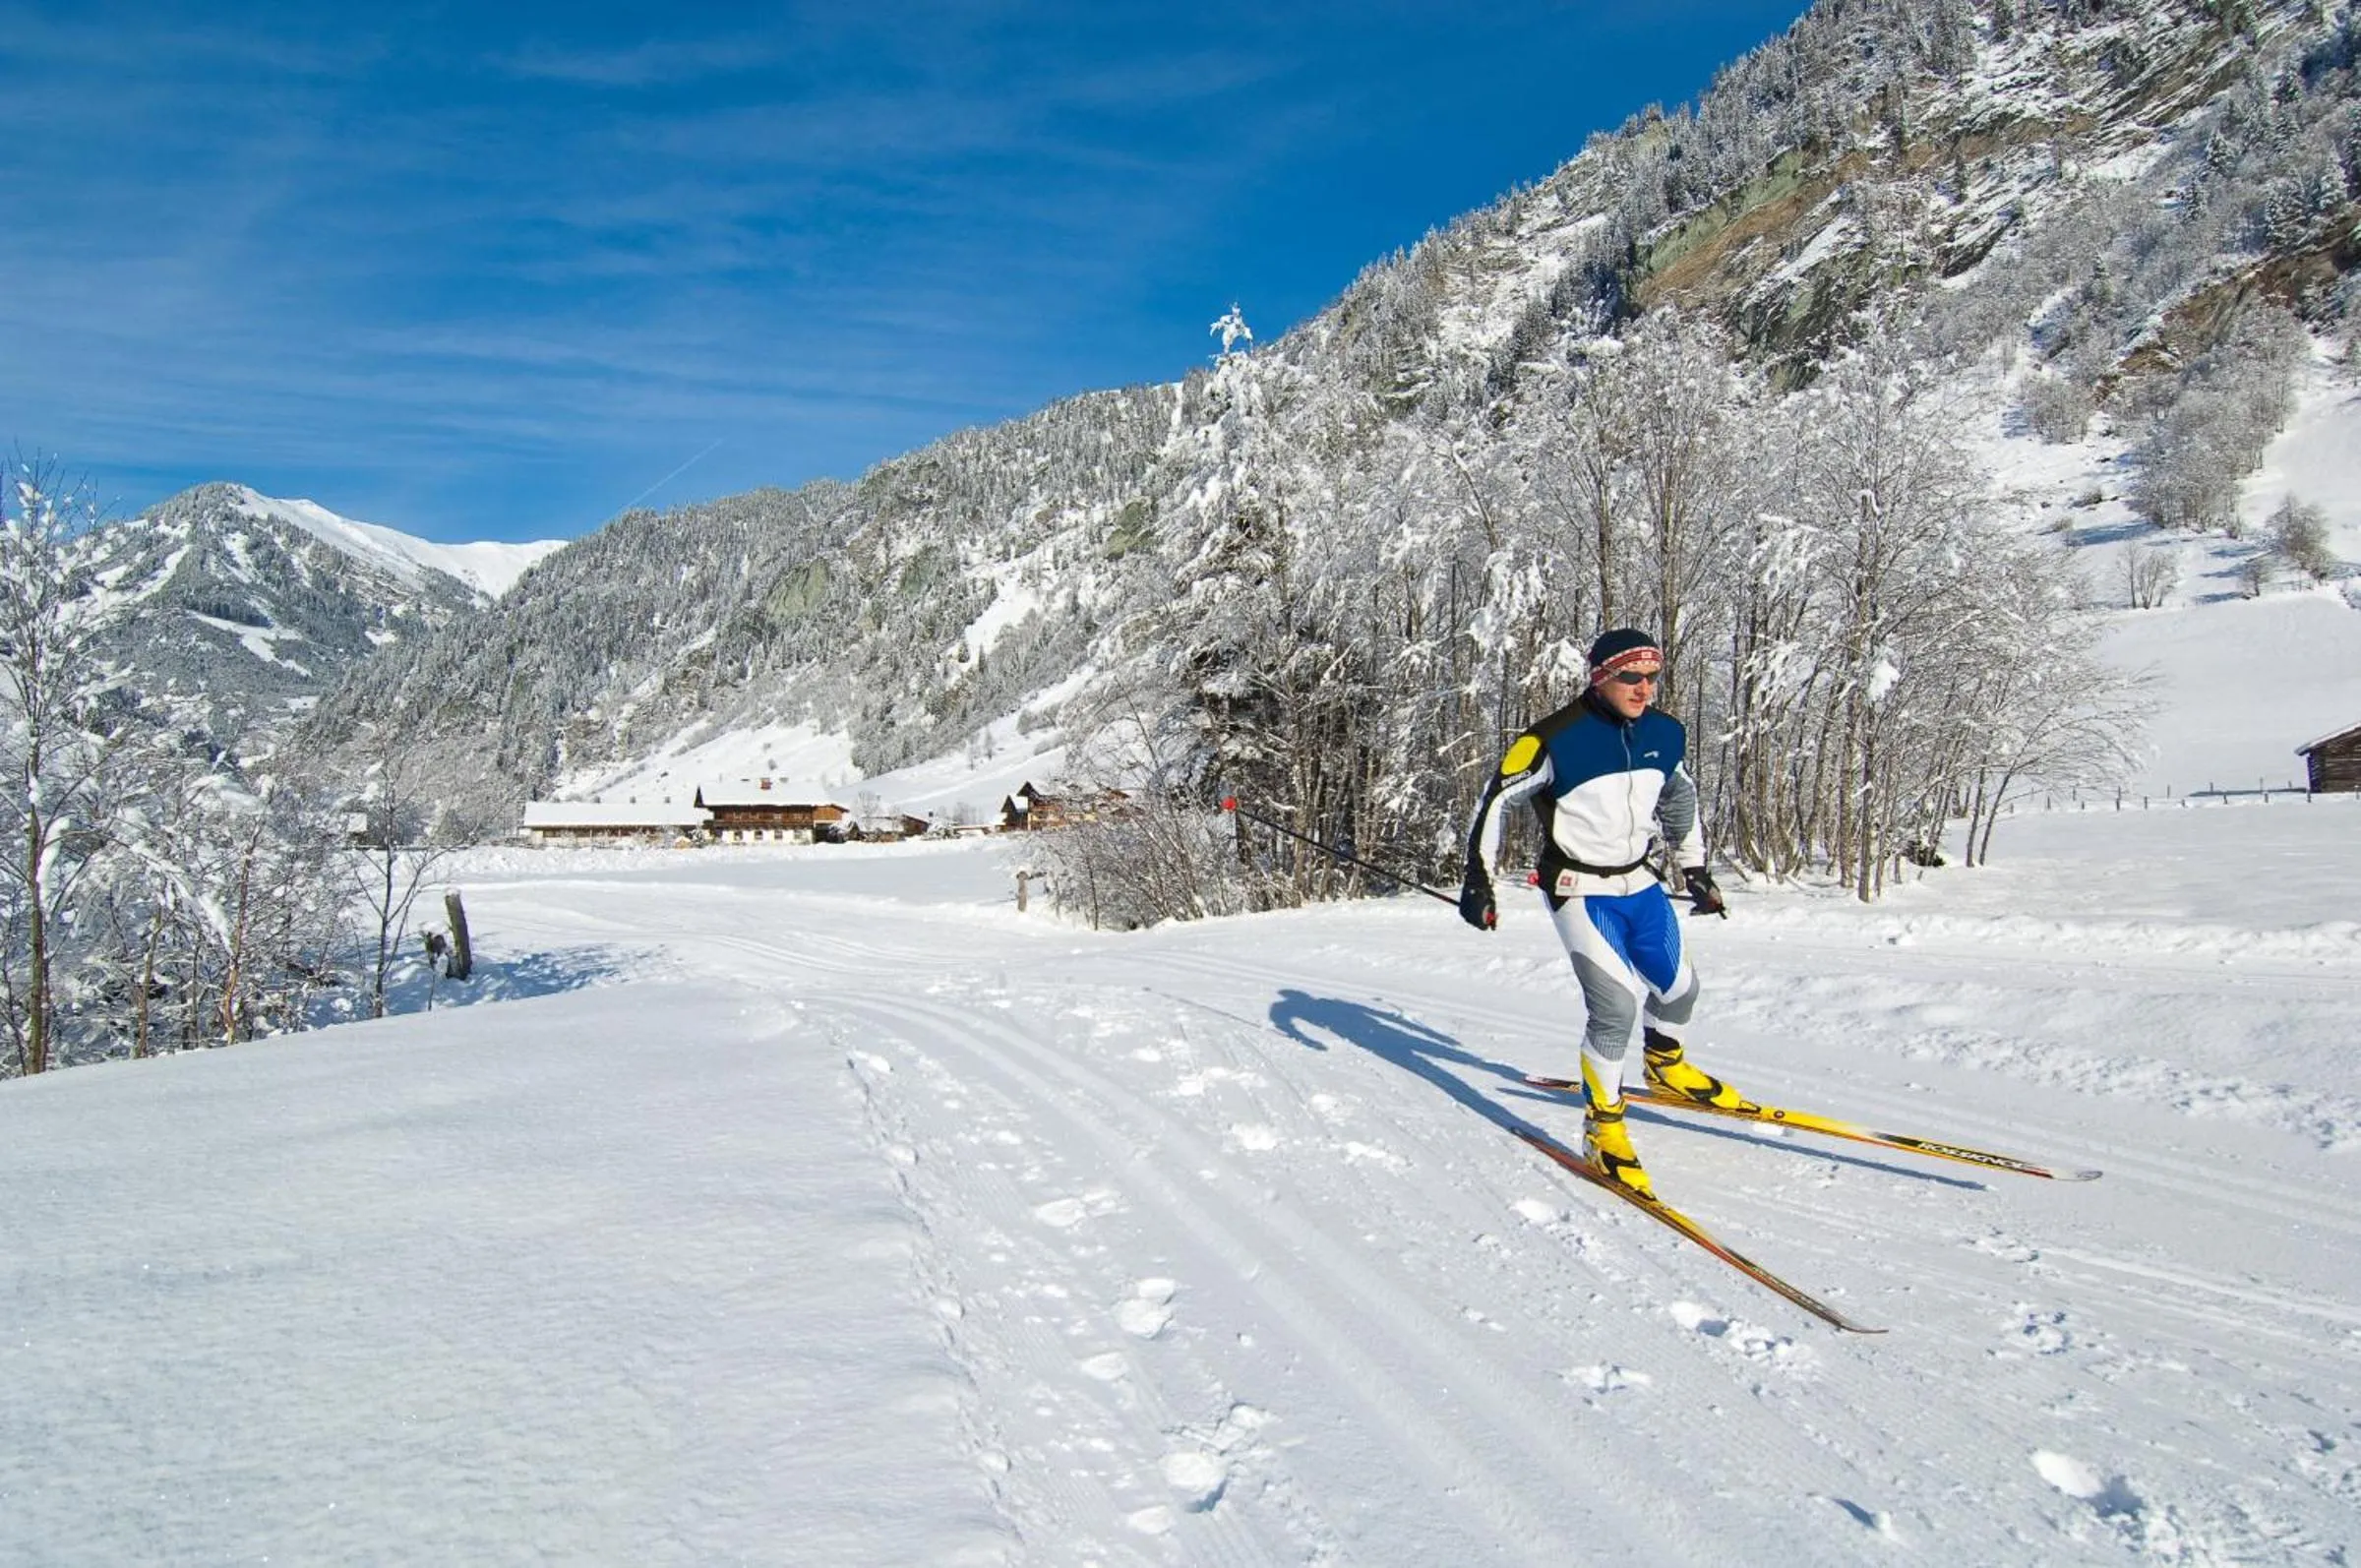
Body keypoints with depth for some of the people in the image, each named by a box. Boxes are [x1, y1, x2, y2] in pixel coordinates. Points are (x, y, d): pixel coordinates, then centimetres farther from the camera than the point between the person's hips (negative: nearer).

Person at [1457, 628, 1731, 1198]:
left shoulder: (1666, 734, -1)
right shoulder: (1557, 740, -20)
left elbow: (1680, 801, 18)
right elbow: (1496, 799, -12)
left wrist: (1695, 871, 23)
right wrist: (1478, 880, -14)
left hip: (1640, 885, 6)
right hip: (1580, 891, -6)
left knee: (1678, 987, 18)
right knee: (1617, 1006, -17)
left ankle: (1666, 1066, 50)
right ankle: (1602, 1128, 1)